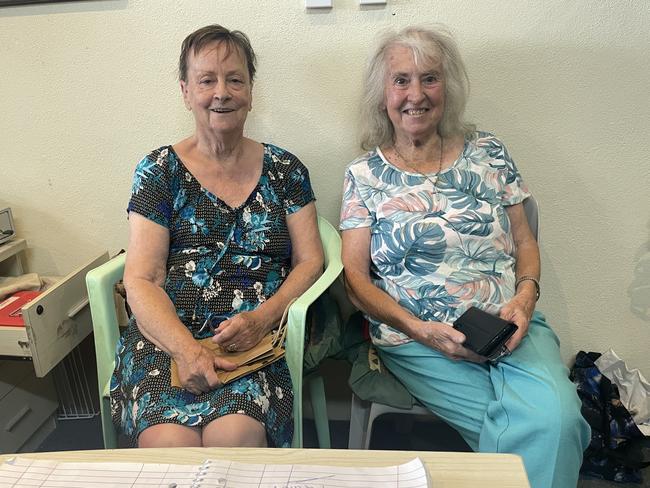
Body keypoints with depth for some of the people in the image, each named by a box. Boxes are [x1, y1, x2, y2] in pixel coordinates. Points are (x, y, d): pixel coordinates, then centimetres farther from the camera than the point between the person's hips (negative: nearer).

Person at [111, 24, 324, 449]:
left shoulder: (284, 170, 11)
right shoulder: (160, 171, 8)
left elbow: (310, 261, 8)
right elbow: (141, 279, 1)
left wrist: (262, 318, -12)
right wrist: (187, 348, -17)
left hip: (258, 338, 1)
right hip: (169, 334, 0)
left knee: (236, 435, -29)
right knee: (168, 442, -29)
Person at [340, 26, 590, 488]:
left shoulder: (489, 152, 11)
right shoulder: (365, 174, 5)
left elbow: (525, 242, 14)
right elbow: (355, 276, 1)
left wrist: (525, 297, -7)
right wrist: (419, 329, -13)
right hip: (417, 339, -2)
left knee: (557, 418, -27)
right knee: (528, 428, -24)